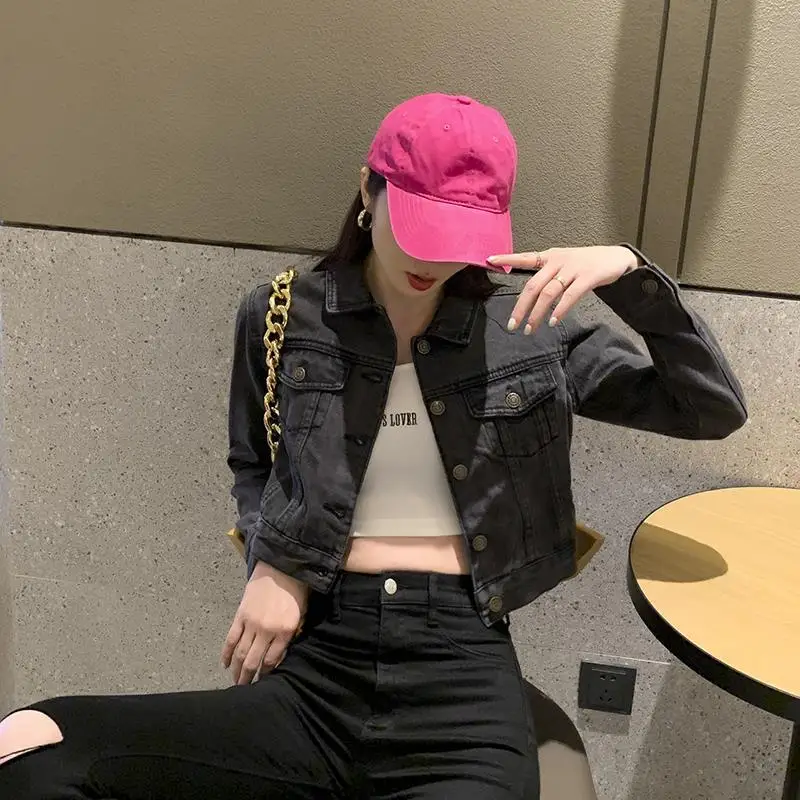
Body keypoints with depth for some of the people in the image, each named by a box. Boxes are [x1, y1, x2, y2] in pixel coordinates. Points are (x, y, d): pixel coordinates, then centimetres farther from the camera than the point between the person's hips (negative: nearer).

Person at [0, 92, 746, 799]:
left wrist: (632, 272, -7)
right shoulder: (283, 318, 7)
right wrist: (270, 566, 1)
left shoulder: (529, 330, 7)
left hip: (462, 666, -1)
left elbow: (714, 411, 8)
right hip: (316, 662, 2)